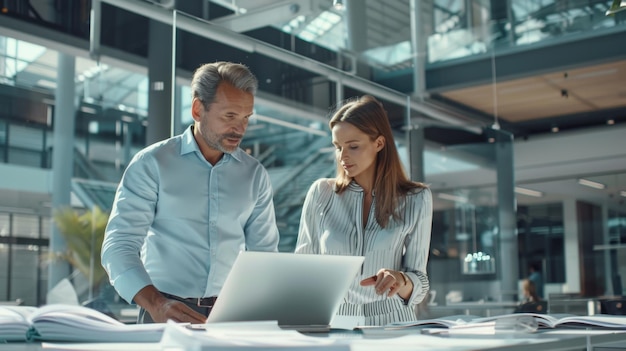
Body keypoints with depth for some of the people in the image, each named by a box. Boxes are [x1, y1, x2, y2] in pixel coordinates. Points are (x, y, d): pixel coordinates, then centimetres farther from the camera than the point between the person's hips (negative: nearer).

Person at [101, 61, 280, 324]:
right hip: (167, 314, -3)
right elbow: (119, 246, -7)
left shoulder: (255, 175, 11)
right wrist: (157, 305, -22)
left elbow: (263, 253, 13)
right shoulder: (151, 164, 0)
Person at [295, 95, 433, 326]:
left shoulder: (416, 199, 3)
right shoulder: (321, 193, 5)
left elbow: (418, 289, 3)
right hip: (331, 320, 1)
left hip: (390, 323, -1)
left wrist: (400, 280, -18)